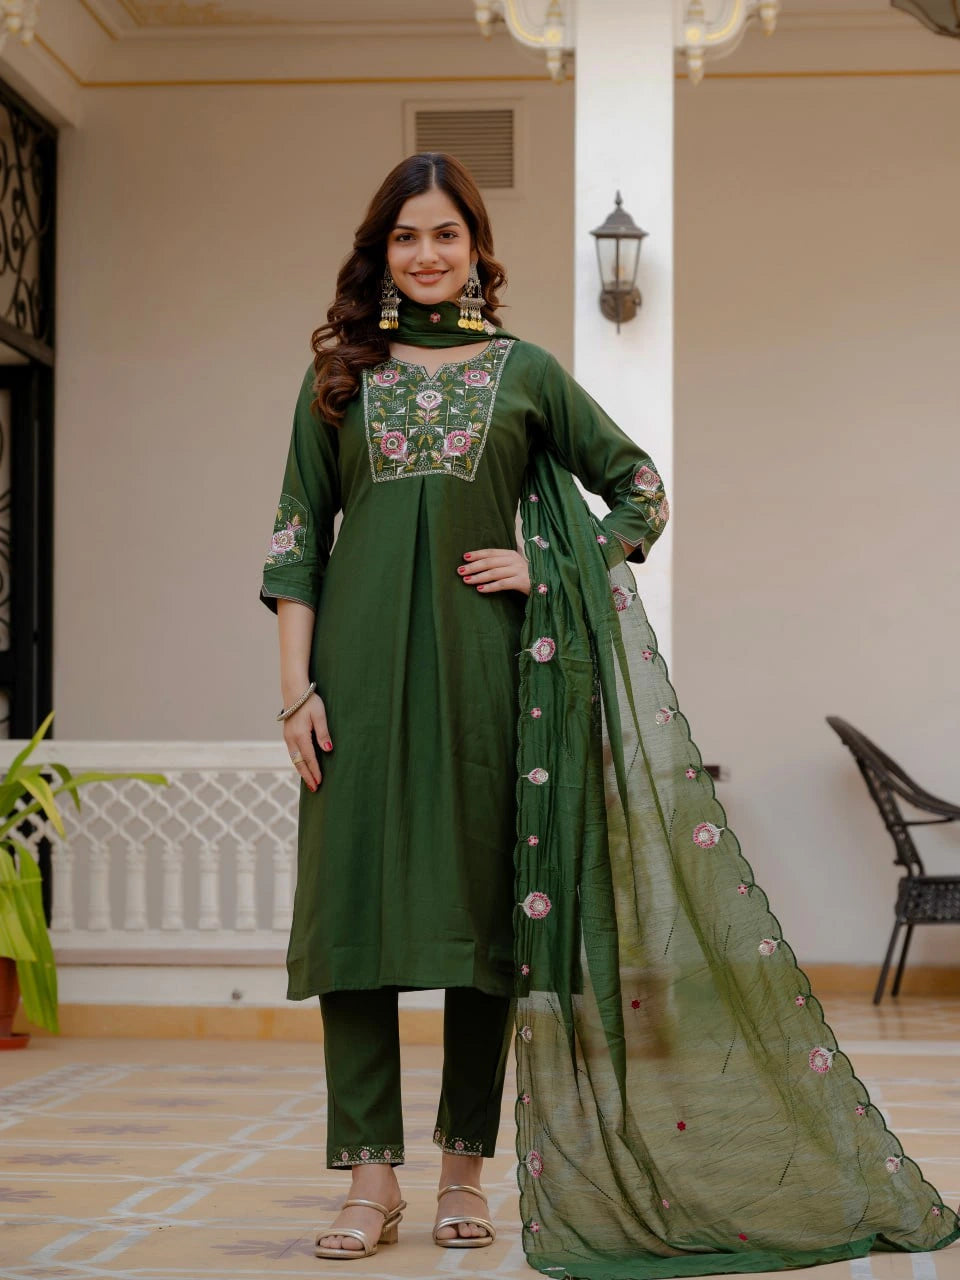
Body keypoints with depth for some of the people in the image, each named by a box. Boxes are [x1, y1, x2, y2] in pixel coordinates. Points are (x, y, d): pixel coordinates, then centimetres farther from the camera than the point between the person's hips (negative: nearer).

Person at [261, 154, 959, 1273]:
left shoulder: (523, 371, 11)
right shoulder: (338, 377, 12)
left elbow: (638, 488, 16)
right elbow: (298, 540, 8)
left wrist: (549, 565, 0)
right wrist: (296, 687, -2)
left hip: (483, 662, 0)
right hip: (361, 666, 0)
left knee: (487, 907, 1)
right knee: (355, 900, -4)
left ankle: (466, 1166, 11)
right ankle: (371, 1178, 1)